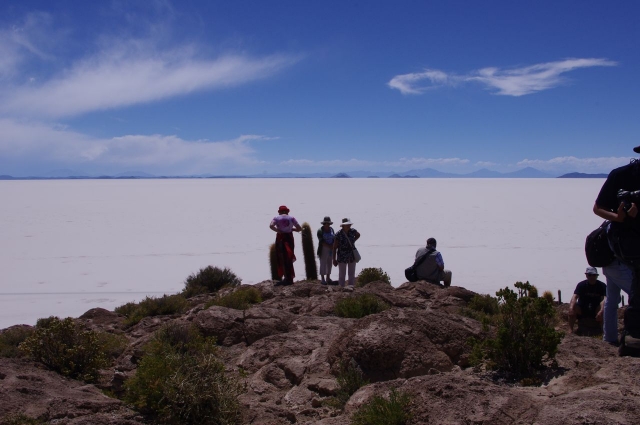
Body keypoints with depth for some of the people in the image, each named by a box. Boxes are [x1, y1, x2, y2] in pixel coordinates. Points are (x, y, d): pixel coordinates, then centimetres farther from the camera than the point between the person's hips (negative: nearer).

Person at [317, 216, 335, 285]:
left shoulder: (331, 229, 7)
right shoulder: (320, 231, -10)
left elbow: (334, 238, 8)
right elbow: (321, 241, -15)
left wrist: (333, 246, -8)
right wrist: (329, 246, -20)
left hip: (331, 249, 6)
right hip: (323, 249, -6)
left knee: (329, 263, 10)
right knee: (323, 264, -2)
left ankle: (328, 278, 19)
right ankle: (322, 279, 3)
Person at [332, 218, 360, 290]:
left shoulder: (353, 231, -6)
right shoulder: (338, 234, -16)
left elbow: (358, 235, 21)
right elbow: (334, 247, -11)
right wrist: (334, 259, -10)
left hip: (352, 256, 3)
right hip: (342, 257, -3)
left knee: (352, 273, 7)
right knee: (342, 274, 3)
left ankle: (351, 286, 15)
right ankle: (342, 288, 12)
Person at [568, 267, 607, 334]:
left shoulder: (602, 286, -11)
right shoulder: (581, 285, -10)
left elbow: (604, 299, -27)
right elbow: (574, 297, -25)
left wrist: (601, 311, -47)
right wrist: (571, 308, -46)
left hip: (595, 311, 0)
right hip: (581, 310, 0)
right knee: (573, 307, -30)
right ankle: (570, 330, -30)